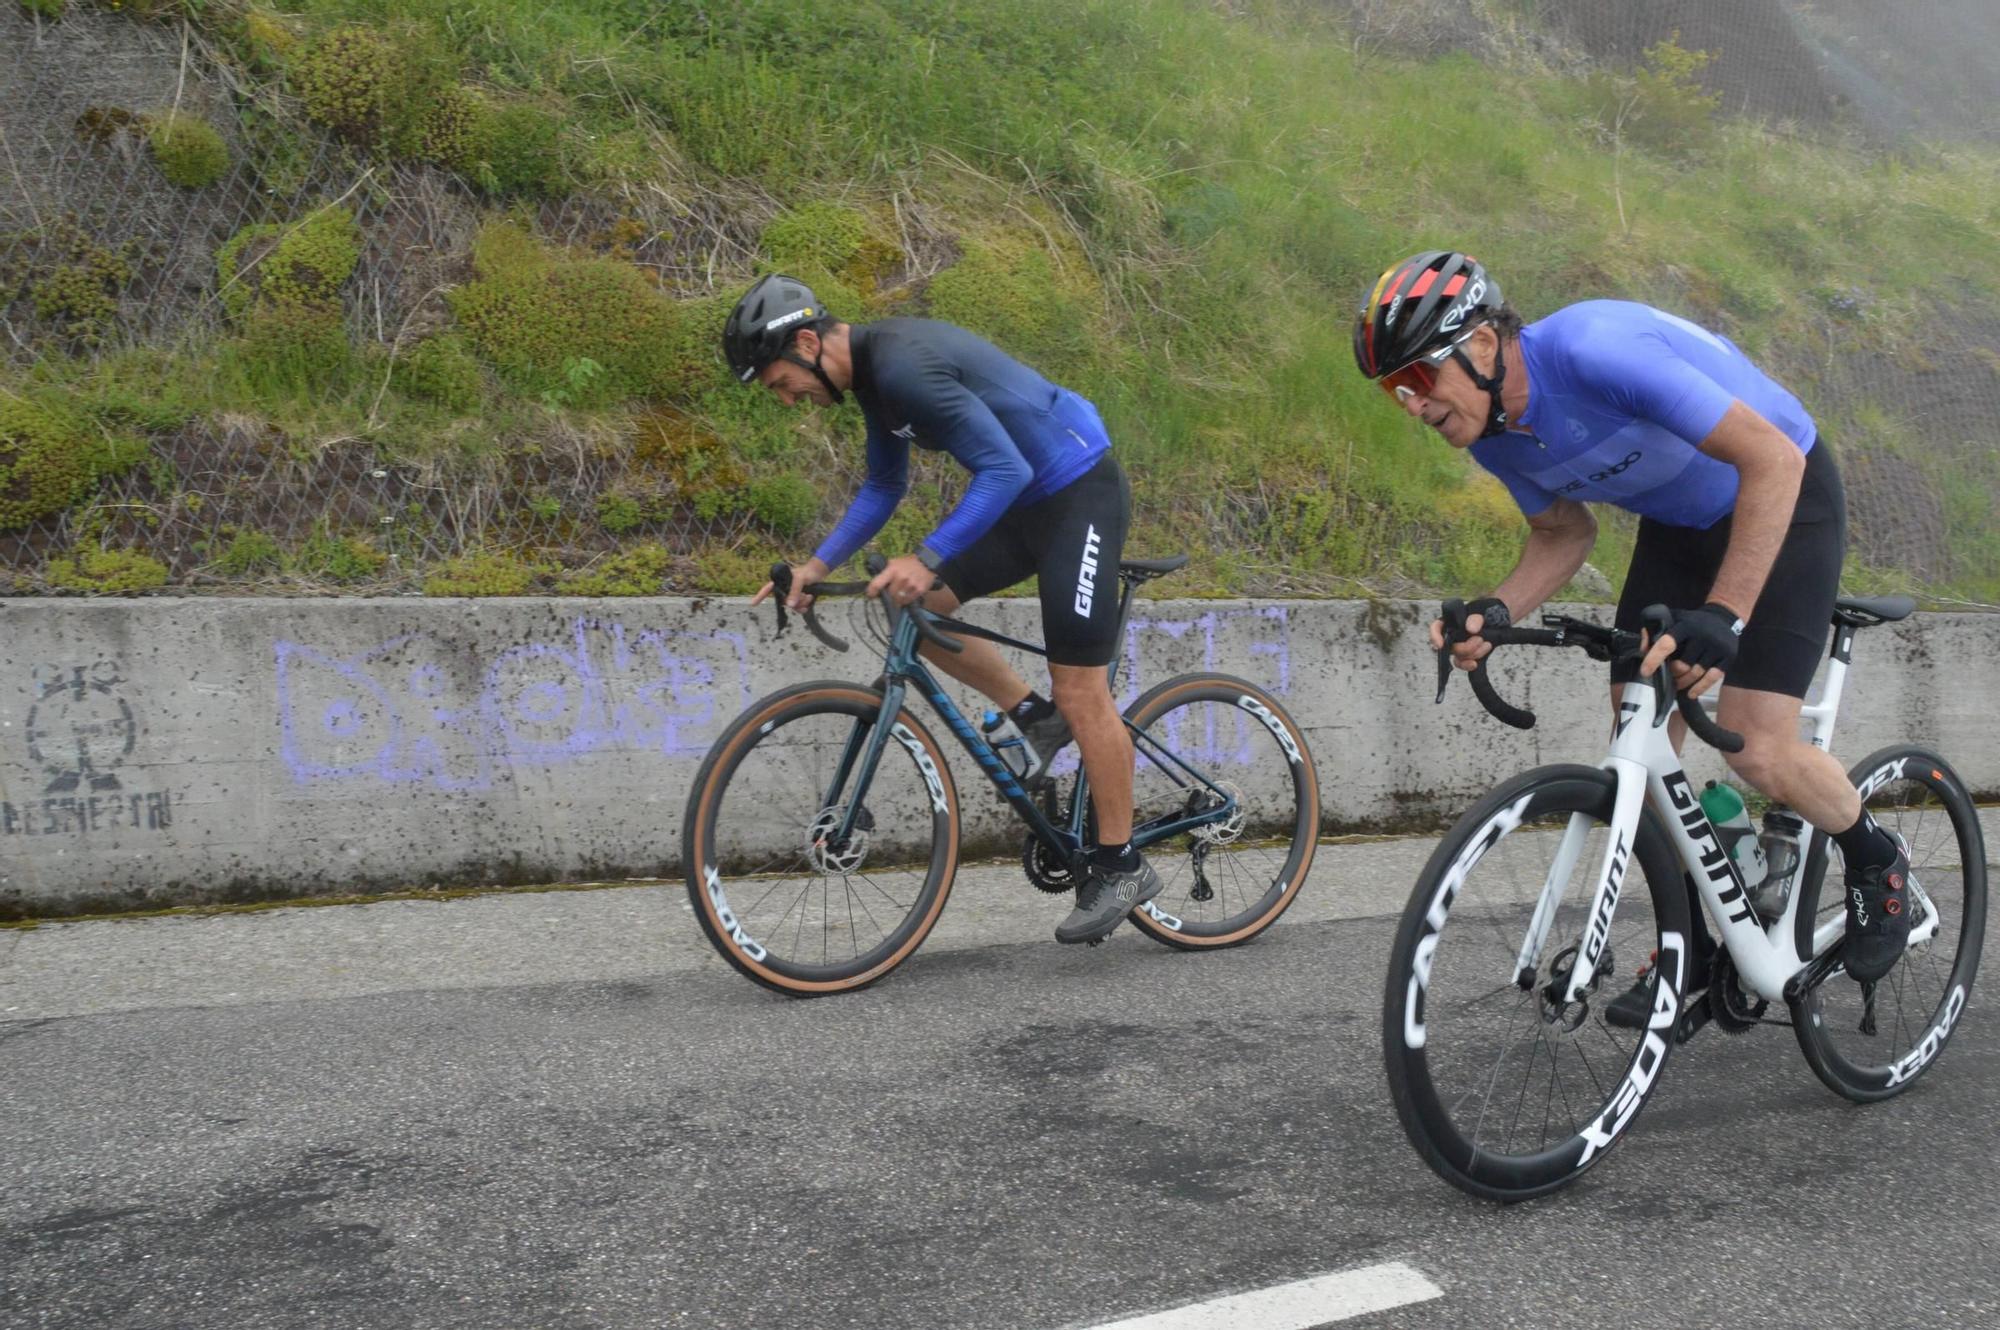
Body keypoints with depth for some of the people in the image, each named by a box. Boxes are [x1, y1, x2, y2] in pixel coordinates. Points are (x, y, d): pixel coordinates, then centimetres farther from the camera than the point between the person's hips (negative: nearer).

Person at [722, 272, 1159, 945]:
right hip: (1027, 496, 9)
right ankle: (1036, 719, 16)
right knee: (914, 607, 3)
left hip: (1079, 492, -9)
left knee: (1080, 691, -6)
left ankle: (1121, 866, 6)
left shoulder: (905, 365, -25)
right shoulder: (873, 368, 6)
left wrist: (927, 558, -33)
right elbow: (885, 485, 17)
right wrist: (818, 565, 8)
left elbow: (1006, 469, -29)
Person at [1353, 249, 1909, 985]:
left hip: (1783, 496, -7)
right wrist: (1497, 610, -17)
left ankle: (1875, 858, 16)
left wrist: (1722, 617, -41)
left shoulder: (1594, 347, -36)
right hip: (1677, 523, 7)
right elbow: (1564, 533, 3)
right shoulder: (1492, 434, -12)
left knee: (1756, 751, -15)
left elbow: (1772, 458, -35)